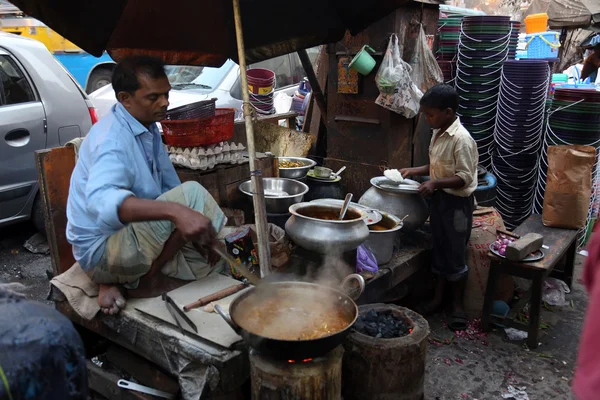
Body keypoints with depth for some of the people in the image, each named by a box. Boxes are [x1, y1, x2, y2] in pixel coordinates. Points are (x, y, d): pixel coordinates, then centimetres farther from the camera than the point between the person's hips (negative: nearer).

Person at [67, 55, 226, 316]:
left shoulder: (149, 130, 7)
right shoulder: (111, 137, -23)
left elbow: (171, 188, 14)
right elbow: (101, 200, -43)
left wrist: (201, 235, 0)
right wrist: (176, 211, -54)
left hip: (130, 240, 9)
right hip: (102, 250, -9)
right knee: (193, 195, -24)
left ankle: (117, 282, 1)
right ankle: (145, 280, -8)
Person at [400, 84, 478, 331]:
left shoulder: (461, 138, -21)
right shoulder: (438, 134, 6)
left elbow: (465, 177, -23)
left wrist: (435, 183, -31)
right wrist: (414, 171, 5)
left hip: (457, 202, -8)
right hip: (439, 199, 8)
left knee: (455, 254, 4)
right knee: (439, 250, 16)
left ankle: (458, 305, 19)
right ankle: (438, 297, 28)